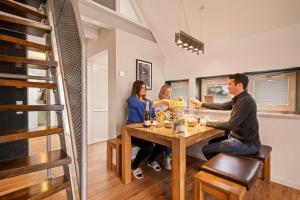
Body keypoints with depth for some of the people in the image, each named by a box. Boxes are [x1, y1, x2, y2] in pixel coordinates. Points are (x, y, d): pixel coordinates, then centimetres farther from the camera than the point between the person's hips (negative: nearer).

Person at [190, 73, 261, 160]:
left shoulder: (245, 101, -25)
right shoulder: (239, 98, 5)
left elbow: (229, 126, -28)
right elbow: (222, 106, 16)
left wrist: (207, 123, -17)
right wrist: (201, 104, 15)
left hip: (247, 144, -10)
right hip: (240, 138, 10)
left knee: (206, 149, -10)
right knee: (212, 142, 21)